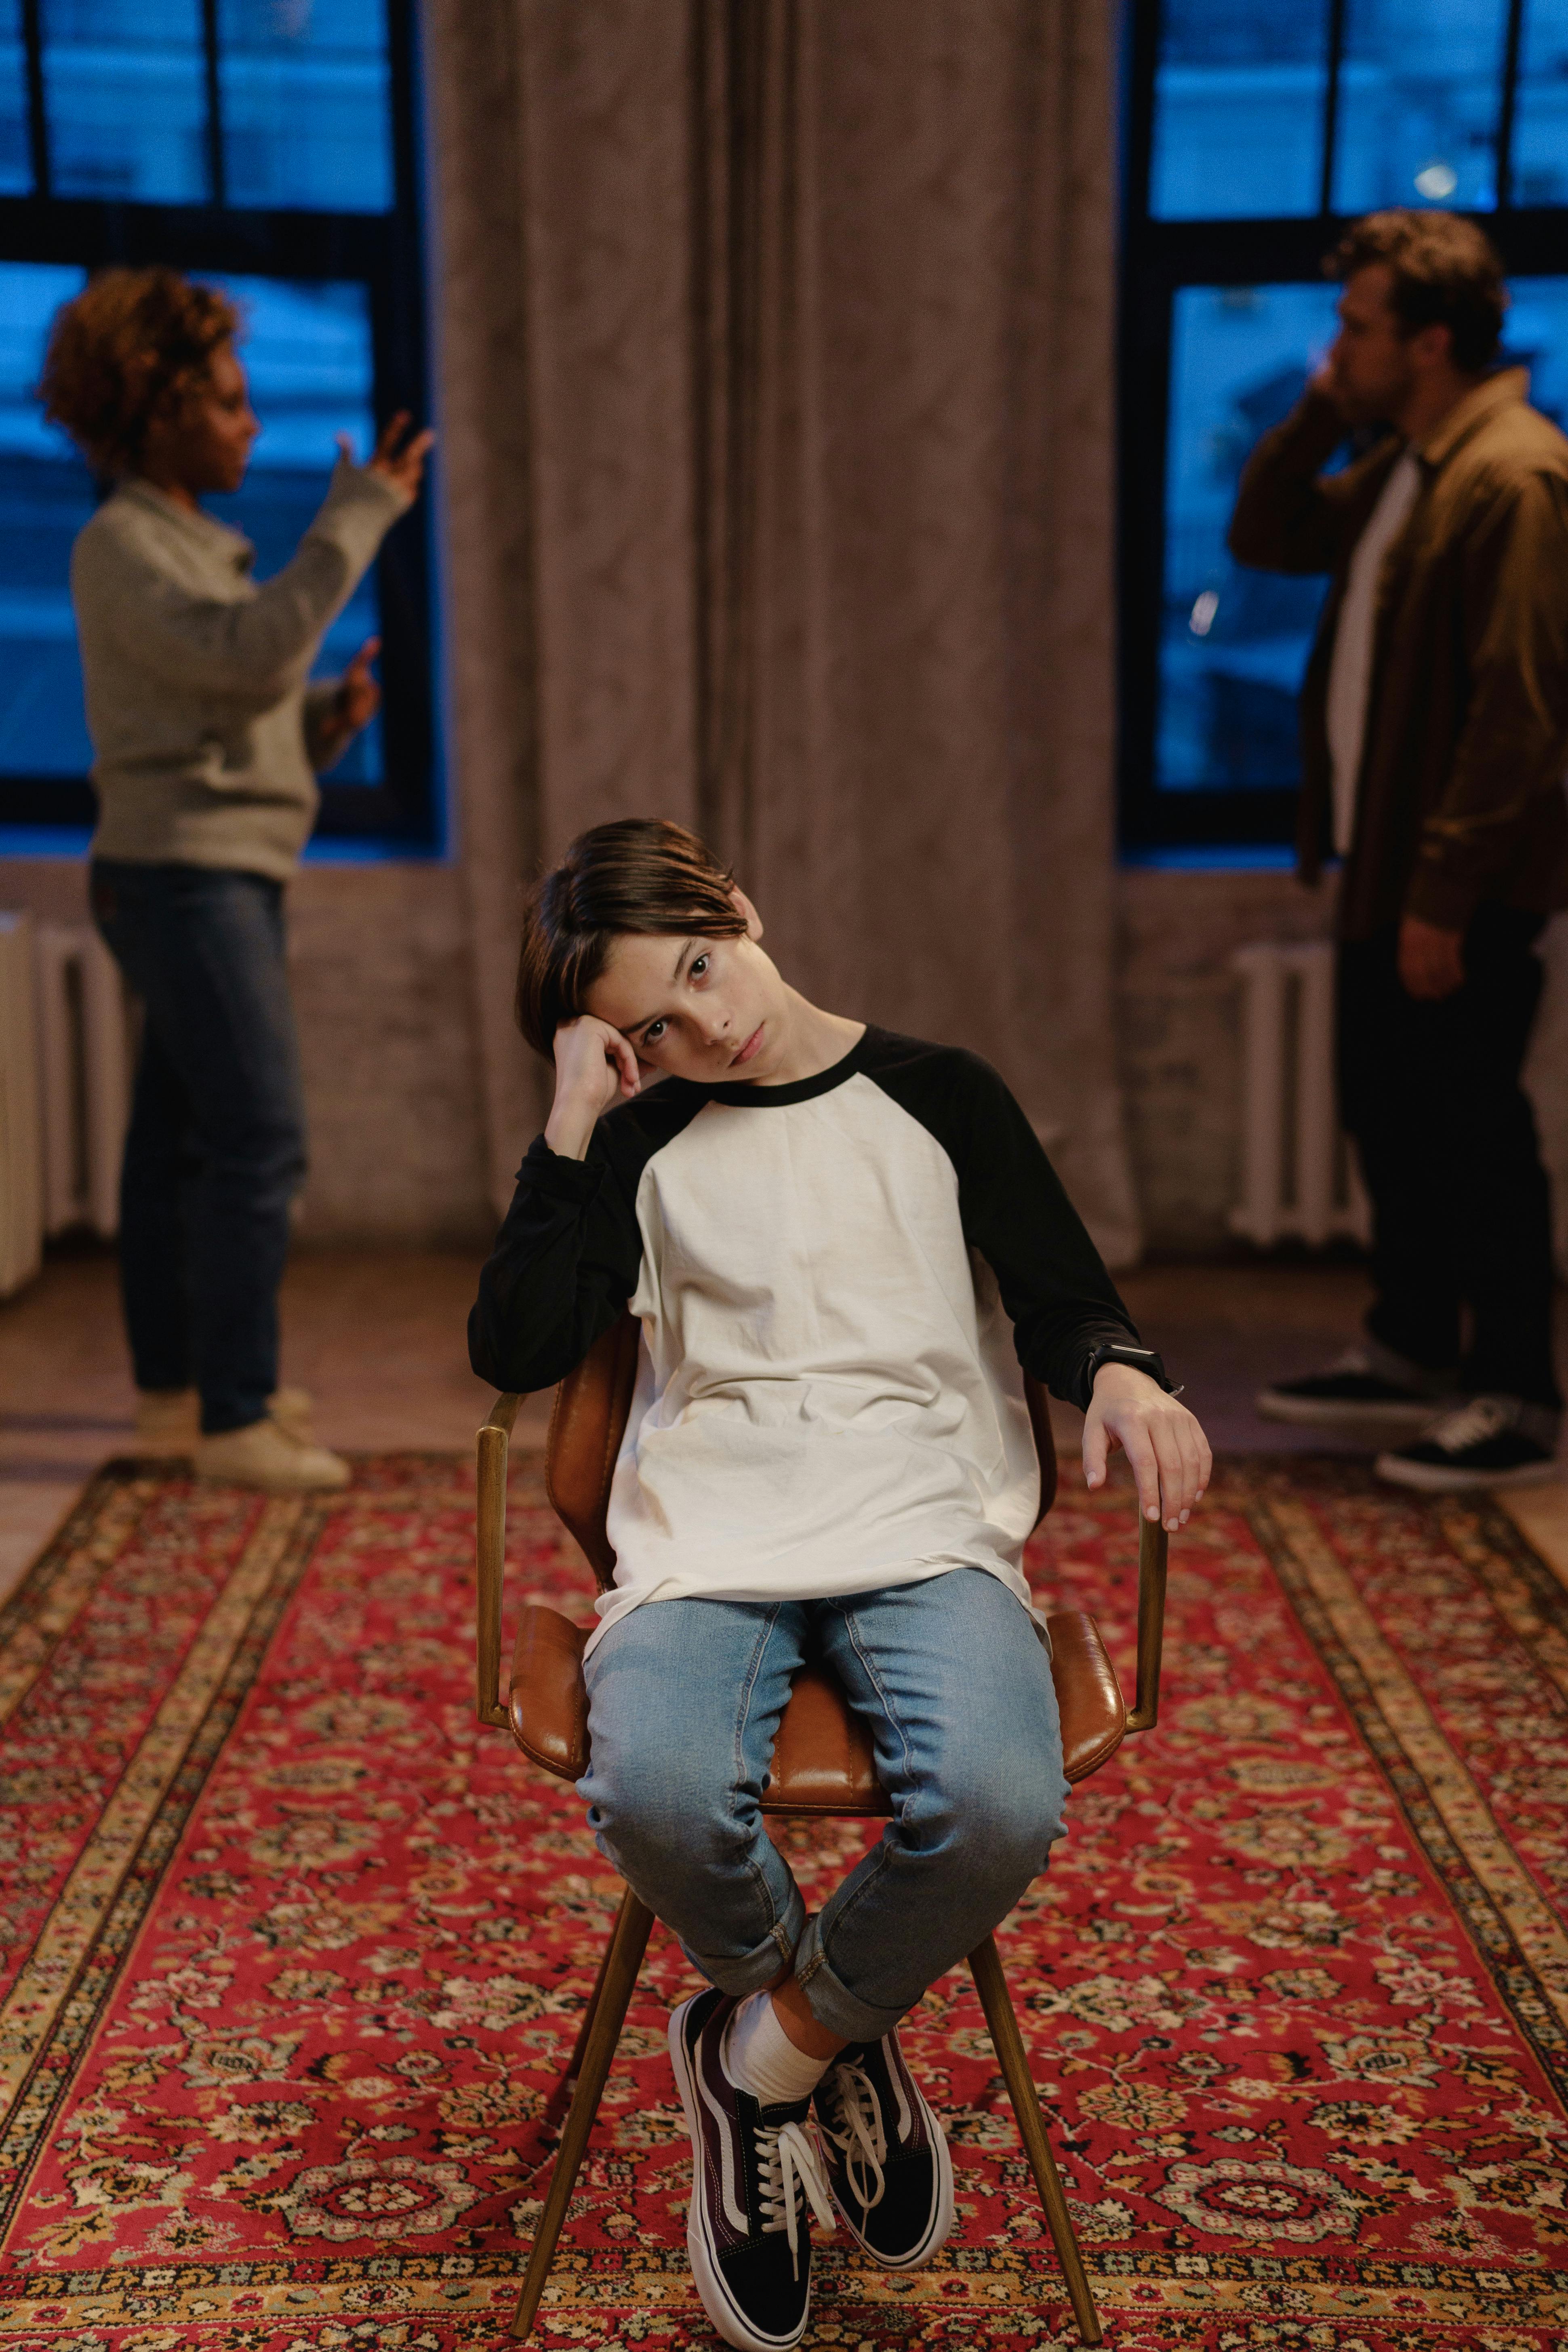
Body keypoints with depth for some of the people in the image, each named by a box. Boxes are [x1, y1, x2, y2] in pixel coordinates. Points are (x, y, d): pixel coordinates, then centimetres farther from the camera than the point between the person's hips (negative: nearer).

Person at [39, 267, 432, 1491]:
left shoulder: (197, 550, 18)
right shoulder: (118, 547, -11)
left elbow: (258, 723, 20)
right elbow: (255, 657, -27)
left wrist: (335, 714, 0)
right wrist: (356, 519, -23)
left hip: (232, 878, 10)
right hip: (184, 875, -10)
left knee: (182, 1138, 15)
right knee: (260, 1141, -14)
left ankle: (171, 1380, 25)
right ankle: (236, 1417, -11)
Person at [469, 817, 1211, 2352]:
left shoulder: (938, 1098, 13)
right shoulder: (646, 1147, 15)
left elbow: (1057, 1296, 11)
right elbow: (514, 1349, 4)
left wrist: (1118, 1371, -12)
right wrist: (570, 1126, 1)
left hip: (928, 1536, 0)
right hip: (708, 1549, 1)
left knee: (996, 1806, -32)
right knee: (657, 1795, -33)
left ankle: (764, 2056, -3)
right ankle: (834, 2039, 1)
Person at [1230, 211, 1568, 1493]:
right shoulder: (1403, 464, 12)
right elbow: (1266, 535, 24)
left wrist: (1443, 894, -23)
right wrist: (1319, 414, 8)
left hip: (1465, 887, -10)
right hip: (1385, 862, 10)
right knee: (1389, 1111, 18)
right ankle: (1415, 1354, 32)